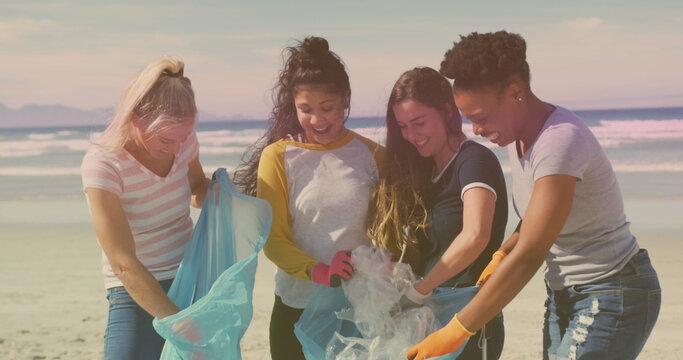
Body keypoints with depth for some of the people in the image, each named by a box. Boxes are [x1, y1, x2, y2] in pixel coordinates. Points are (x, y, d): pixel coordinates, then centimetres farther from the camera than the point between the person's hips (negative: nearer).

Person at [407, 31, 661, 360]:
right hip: (564, 295, 8)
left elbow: (529, 255, -29)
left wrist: (455, 332, -27)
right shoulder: (517, 138, 2)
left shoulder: (560, 141, -25)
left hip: (613, 296, -8)